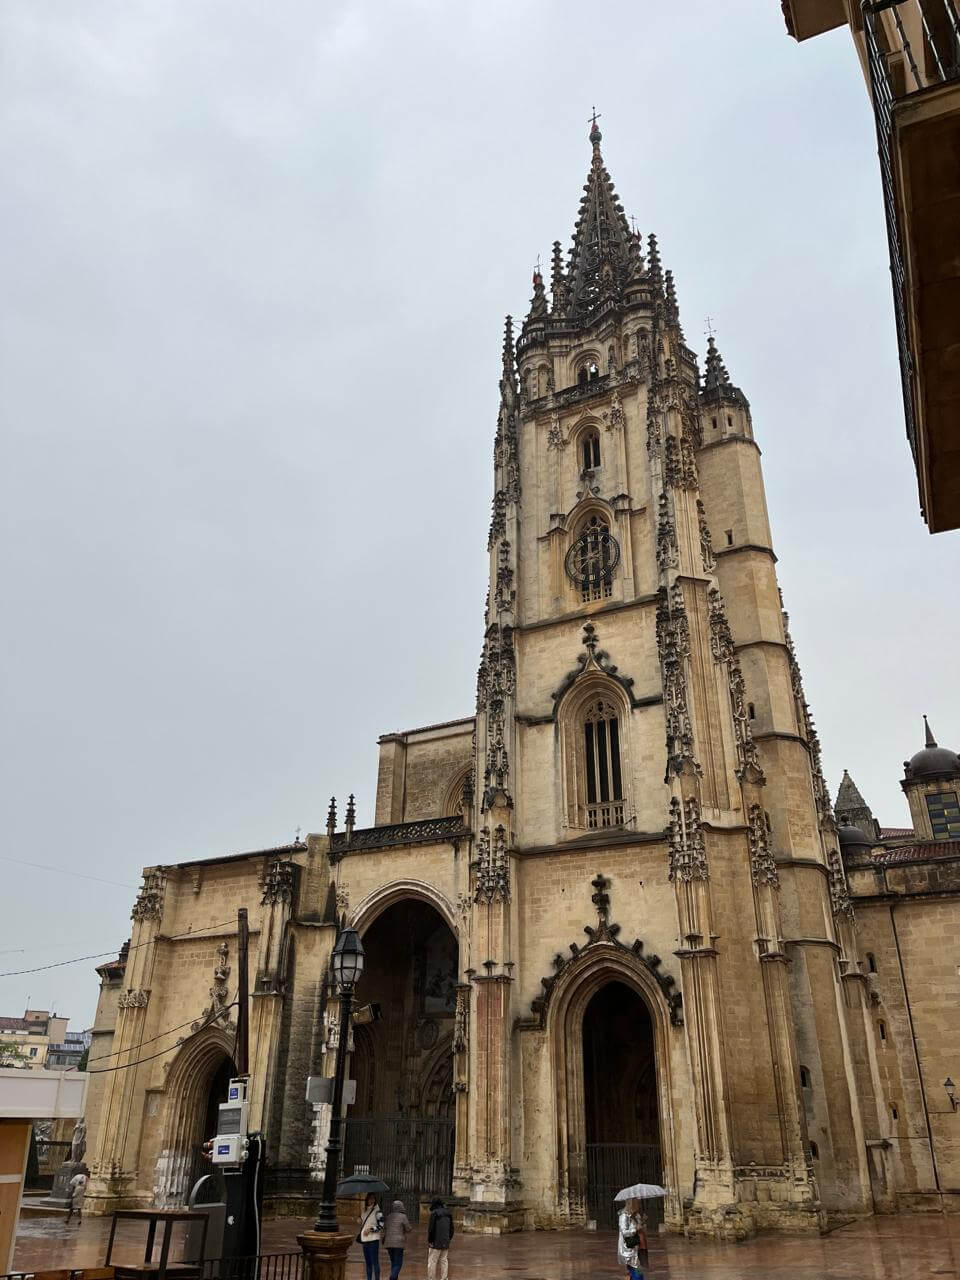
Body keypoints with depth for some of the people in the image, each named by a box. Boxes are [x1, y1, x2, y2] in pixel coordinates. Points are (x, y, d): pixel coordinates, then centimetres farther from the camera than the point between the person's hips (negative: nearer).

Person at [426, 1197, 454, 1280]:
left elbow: (431, 1228, -12)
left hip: (436, 1242, -6)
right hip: (445, 1243, 6)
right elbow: (451, 1228, 15)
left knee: (432, 1262, 1)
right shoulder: (448, 1213, 10)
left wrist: (430, 1241, -3)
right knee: (443, 1261, 13)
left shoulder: (434, 1213, -10)